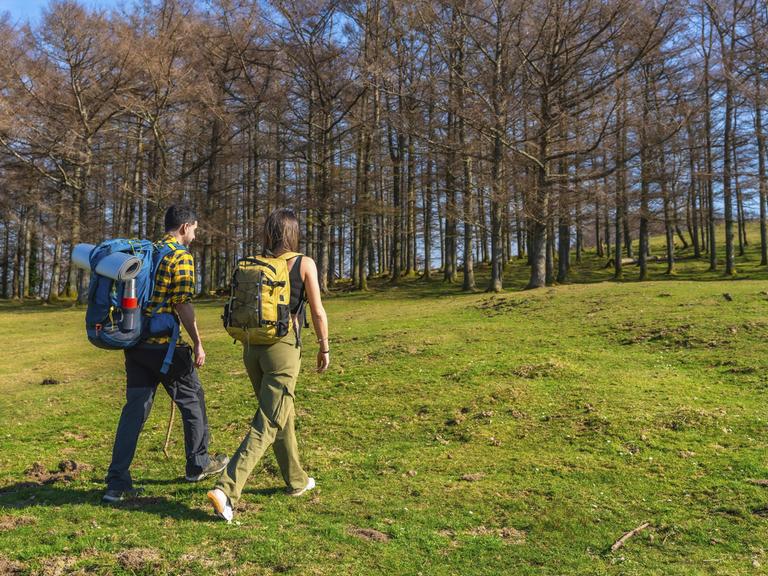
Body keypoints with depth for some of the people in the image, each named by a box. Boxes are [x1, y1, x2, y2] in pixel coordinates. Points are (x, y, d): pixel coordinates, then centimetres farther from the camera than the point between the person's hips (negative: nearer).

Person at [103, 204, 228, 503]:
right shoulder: (181, 255, -10)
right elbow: (183, 304, -16)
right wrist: (197, 343, -10)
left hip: (135, 341, 7)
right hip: (163, 344, -7)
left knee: (135, 406, 9)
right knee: (192, 400, 11)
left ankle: (117, 483, 7)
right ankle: (198, 464, 26)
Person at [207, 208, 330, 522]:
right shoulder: (304, 264, -4)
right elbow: (318, 312, -4)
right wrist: (324, 348, 8)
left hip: (252, 346, 6)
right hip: (283, 347, -5)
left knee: (282, 415, 20)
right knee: (267, 424, -2)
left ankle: (296, 481, 34)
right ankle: (226, 489, -13)